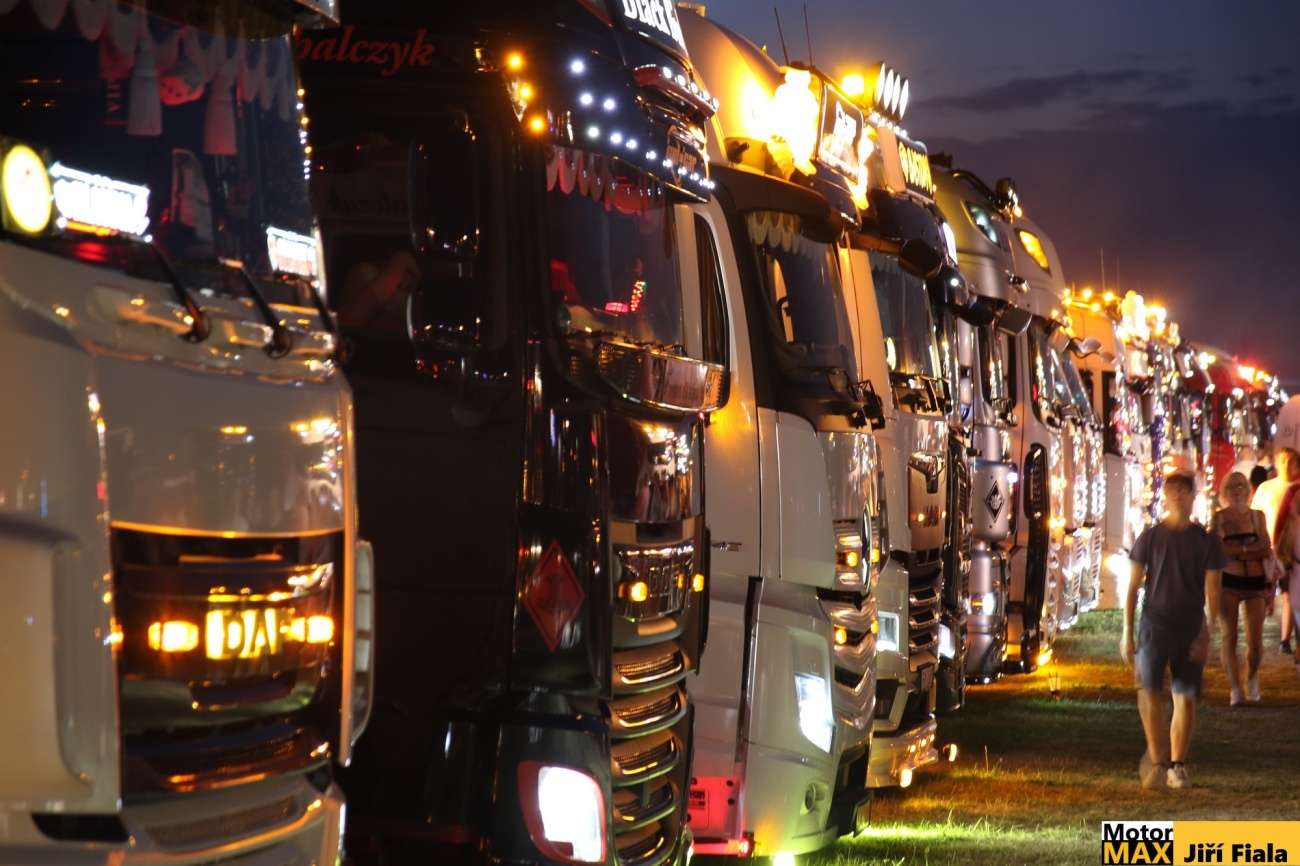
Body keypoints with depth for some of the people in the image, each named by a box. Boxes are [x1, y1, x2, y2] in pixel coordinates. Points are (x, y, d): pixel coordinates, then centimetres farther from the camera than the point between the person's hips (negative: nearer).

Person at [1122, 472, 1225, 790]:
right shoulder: (1150, 537, 3)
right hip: (1154, 624, -1)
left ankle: (1177, 767, 13)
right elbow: (1133, 587, 6)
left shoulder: (1207, 542, 4)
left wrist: (1206, 633, -9)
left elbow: (1212, 593, 2)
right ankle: (1157, 759, -2)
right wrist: (1127, 632, 1)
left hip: (1190, 629, 1)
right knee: (1149, 691, -16)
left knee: (1186, 698, 2)